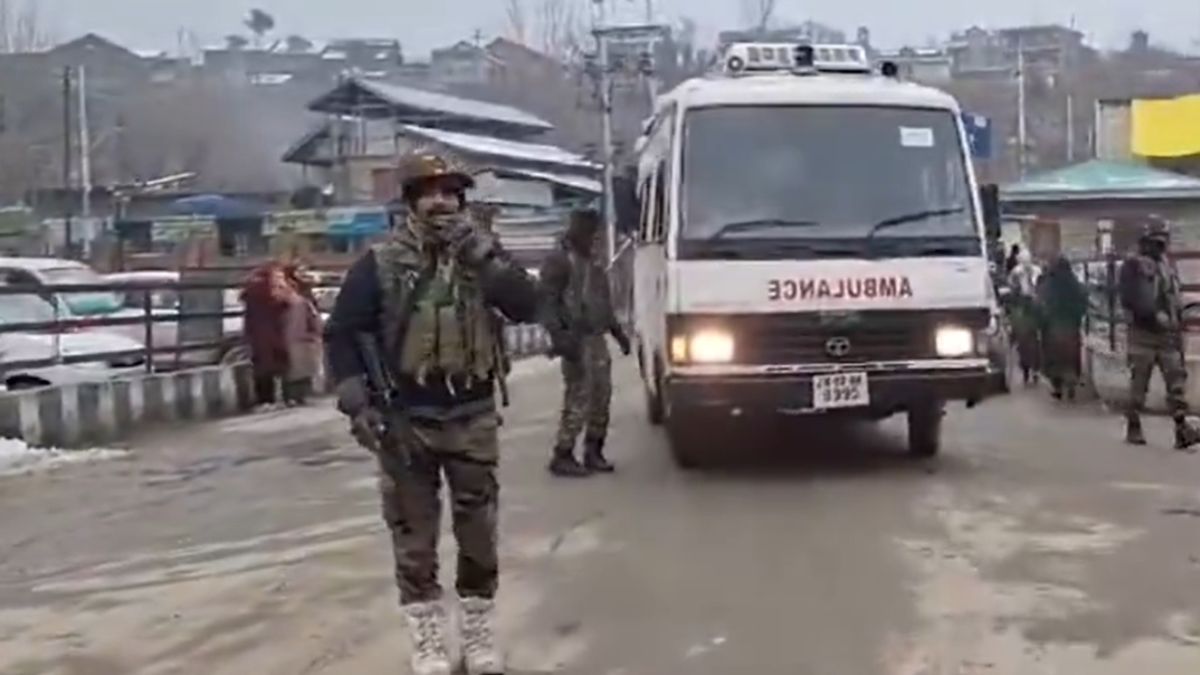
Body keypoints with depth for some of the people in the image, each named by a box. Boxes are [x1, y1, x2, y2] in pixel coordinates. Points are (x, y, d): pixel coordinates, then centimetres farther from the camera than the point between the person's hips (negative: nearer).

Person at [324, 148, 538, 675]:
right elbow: (341, 335, -1)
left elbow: (527, 308, -10)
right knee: (414, 537, 5)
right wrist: (357, 403, -10)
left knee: (479, 531, 9)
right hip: (405, 420, -2)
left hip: (472, 418, 2)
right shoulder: (380, 263, -4)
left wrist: (483, 256, -19)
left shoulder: (480, 253, 3)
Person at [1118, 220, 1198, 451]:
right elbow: (1131, 299, -16)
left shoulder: (1168, 267, 18)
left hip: (1168, 334, 6)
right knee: (1139, 382, 0)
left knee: (1176, 380, -4)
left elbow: (1176, 299, 22)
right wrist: (1155, 315, -24)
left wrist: (1178, 323, 16)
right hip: (1143, 333, -6)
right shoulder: (1133, 266, -4)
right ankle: (1133, 427, 10)